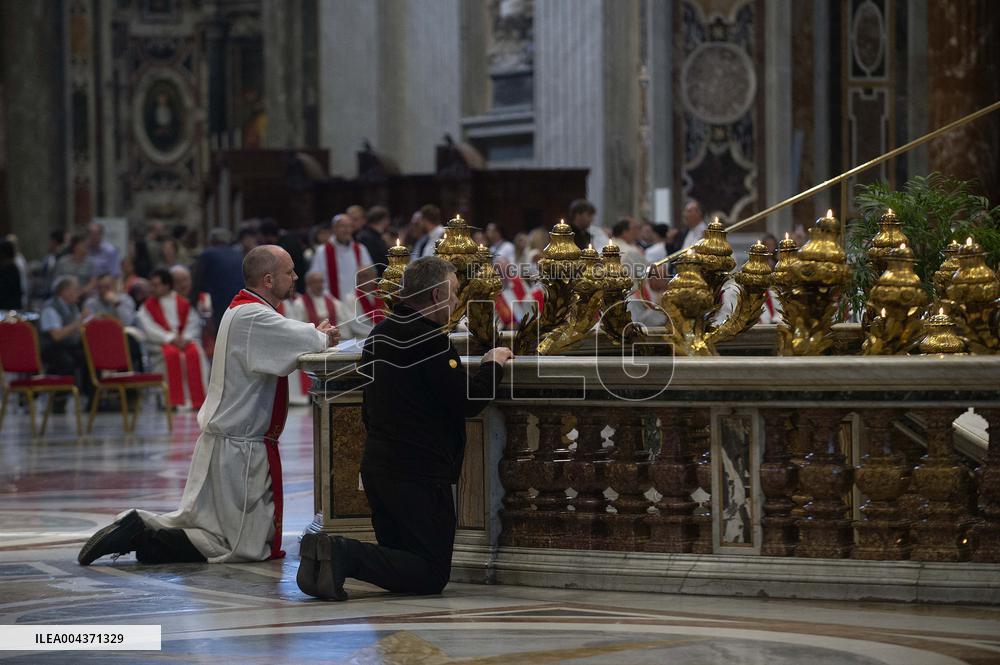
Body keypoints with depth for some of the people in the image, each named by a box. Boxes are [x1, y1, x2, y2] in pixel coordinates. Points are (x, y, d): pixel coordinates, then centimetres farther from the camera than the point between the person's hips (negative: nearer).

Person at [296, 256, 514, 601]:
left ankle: (326, 550, -6)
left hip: (376, 466, 9)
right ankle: (342, 555, -21)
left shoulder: (380, 334, 14)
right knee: (432, 575, -3)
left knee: (403, 564, 18)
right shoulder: (429, 339, -16)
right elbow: (468, 401, -16)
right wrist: (493, 365, 1)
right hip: (419, 473, -9)